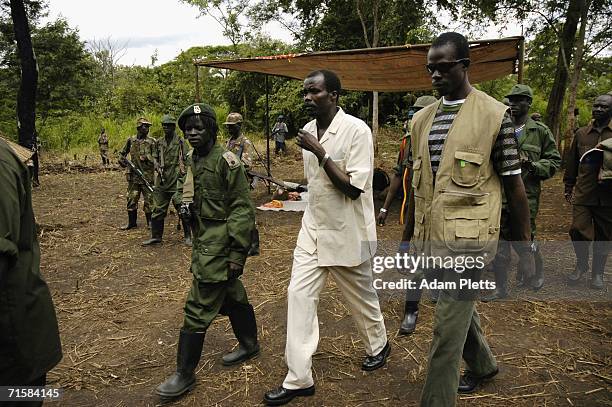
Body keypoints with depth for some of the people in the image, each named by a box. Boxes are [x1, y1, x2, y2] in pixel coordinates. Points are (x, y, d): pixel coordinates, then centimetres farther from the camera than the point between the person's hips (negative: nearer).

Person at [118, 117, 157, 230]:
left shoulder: (151, 141, 0)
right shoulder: (131, 140, 8)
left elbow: (155, 159, -2)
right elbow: (122, 153, 23)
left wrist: (147, 158, -20)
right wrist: (121, 160, 5)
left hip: (147, 175, -3)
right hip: (133, 175, 3)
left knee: (149, 200, 0)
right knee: (131, 199, 7)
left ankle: (150, 222, 13)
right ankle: (131, 222, 19)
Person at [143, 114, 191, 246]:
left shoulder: (180, 142, -4)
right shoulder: (159, 142, 12)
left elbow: (186, 161, -6)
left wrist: (181, 174, -13)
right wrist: (158, 168, 2)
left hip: (177, 181, -5)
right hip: (162, 181, 5)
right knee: (158, 210, 9)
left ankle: (188, 236, 11)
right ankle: (156, 236, 21)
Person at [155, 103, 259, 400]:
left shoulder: (226, 161, -15)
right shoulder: (194, 161, 11)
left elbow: (242, 209, -18)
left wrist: (238, 253, -20)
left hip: (218, 247, -8)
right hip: (204, 243, 9)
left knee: (198, 308, -3)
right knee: (232, 296, 21)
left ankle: (185, 373, 11)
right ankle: (249, 345, 39)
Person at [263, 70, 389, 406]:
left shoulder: (356, 130, -17)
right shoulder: (308, 130, 4)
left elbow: (354, 188, -22)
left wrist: (320, 153, -25)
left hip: (347, 233, -6)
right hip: (313, 229, 6)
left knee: (361, 297, 14)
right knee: (299, 295, 0)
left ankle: (378, 345, 43)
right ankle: (299, 378, 10)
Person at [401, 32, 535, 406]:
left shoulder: (494, 115, -6)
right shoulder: (422, 119, 10)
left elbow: (515, 185, -4)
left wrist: (526, 248, -2)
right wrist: (408, 237, 16)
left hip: (468, 238, -6)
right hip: (432, 236, 6)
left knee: (448, 327, -2)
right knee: (460, 310, 23)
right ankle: (483, 364, 49)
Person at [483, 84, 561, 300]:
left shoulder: (541, 131, 2)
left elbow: (554, 161, 3)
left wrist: (533, 166, -14)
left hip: (526, 196, -2)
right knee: (500, 242, 5)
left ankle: (537, 272, 39)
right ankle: (501, 287, 18)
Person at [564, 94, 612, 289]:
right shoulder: (581, 133, 10)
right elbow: (572, 162, 14)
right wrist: (568, 187, 13)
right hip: (583, 193, 1)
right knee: (578, 230, -7)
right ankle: (581, 264, 19)